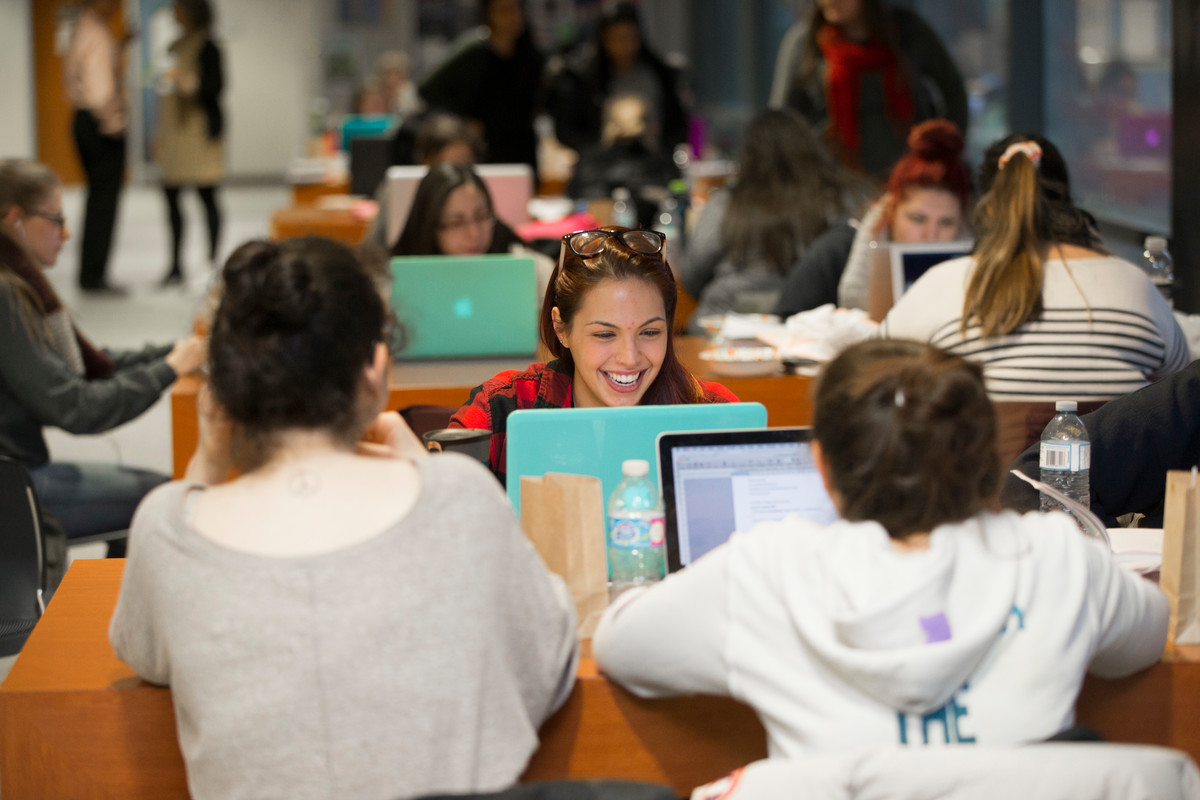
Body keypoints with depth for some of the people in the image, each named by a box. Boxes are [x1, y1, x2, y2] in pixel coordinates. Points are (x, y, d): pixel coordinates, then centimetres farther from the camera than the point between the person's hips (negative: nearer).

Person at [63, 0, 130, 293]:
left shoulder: (79, 30, 13)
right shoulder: (97, 35, -18)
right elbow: (100, 87, -23)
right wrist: (112, 123, -15)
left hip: (82, 119, 10)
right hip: (103, 125, -10)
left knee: (98, 199, 16)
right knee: (104, 201, -5)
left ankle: (90, 275, 20)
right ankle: (94, 277, -2)